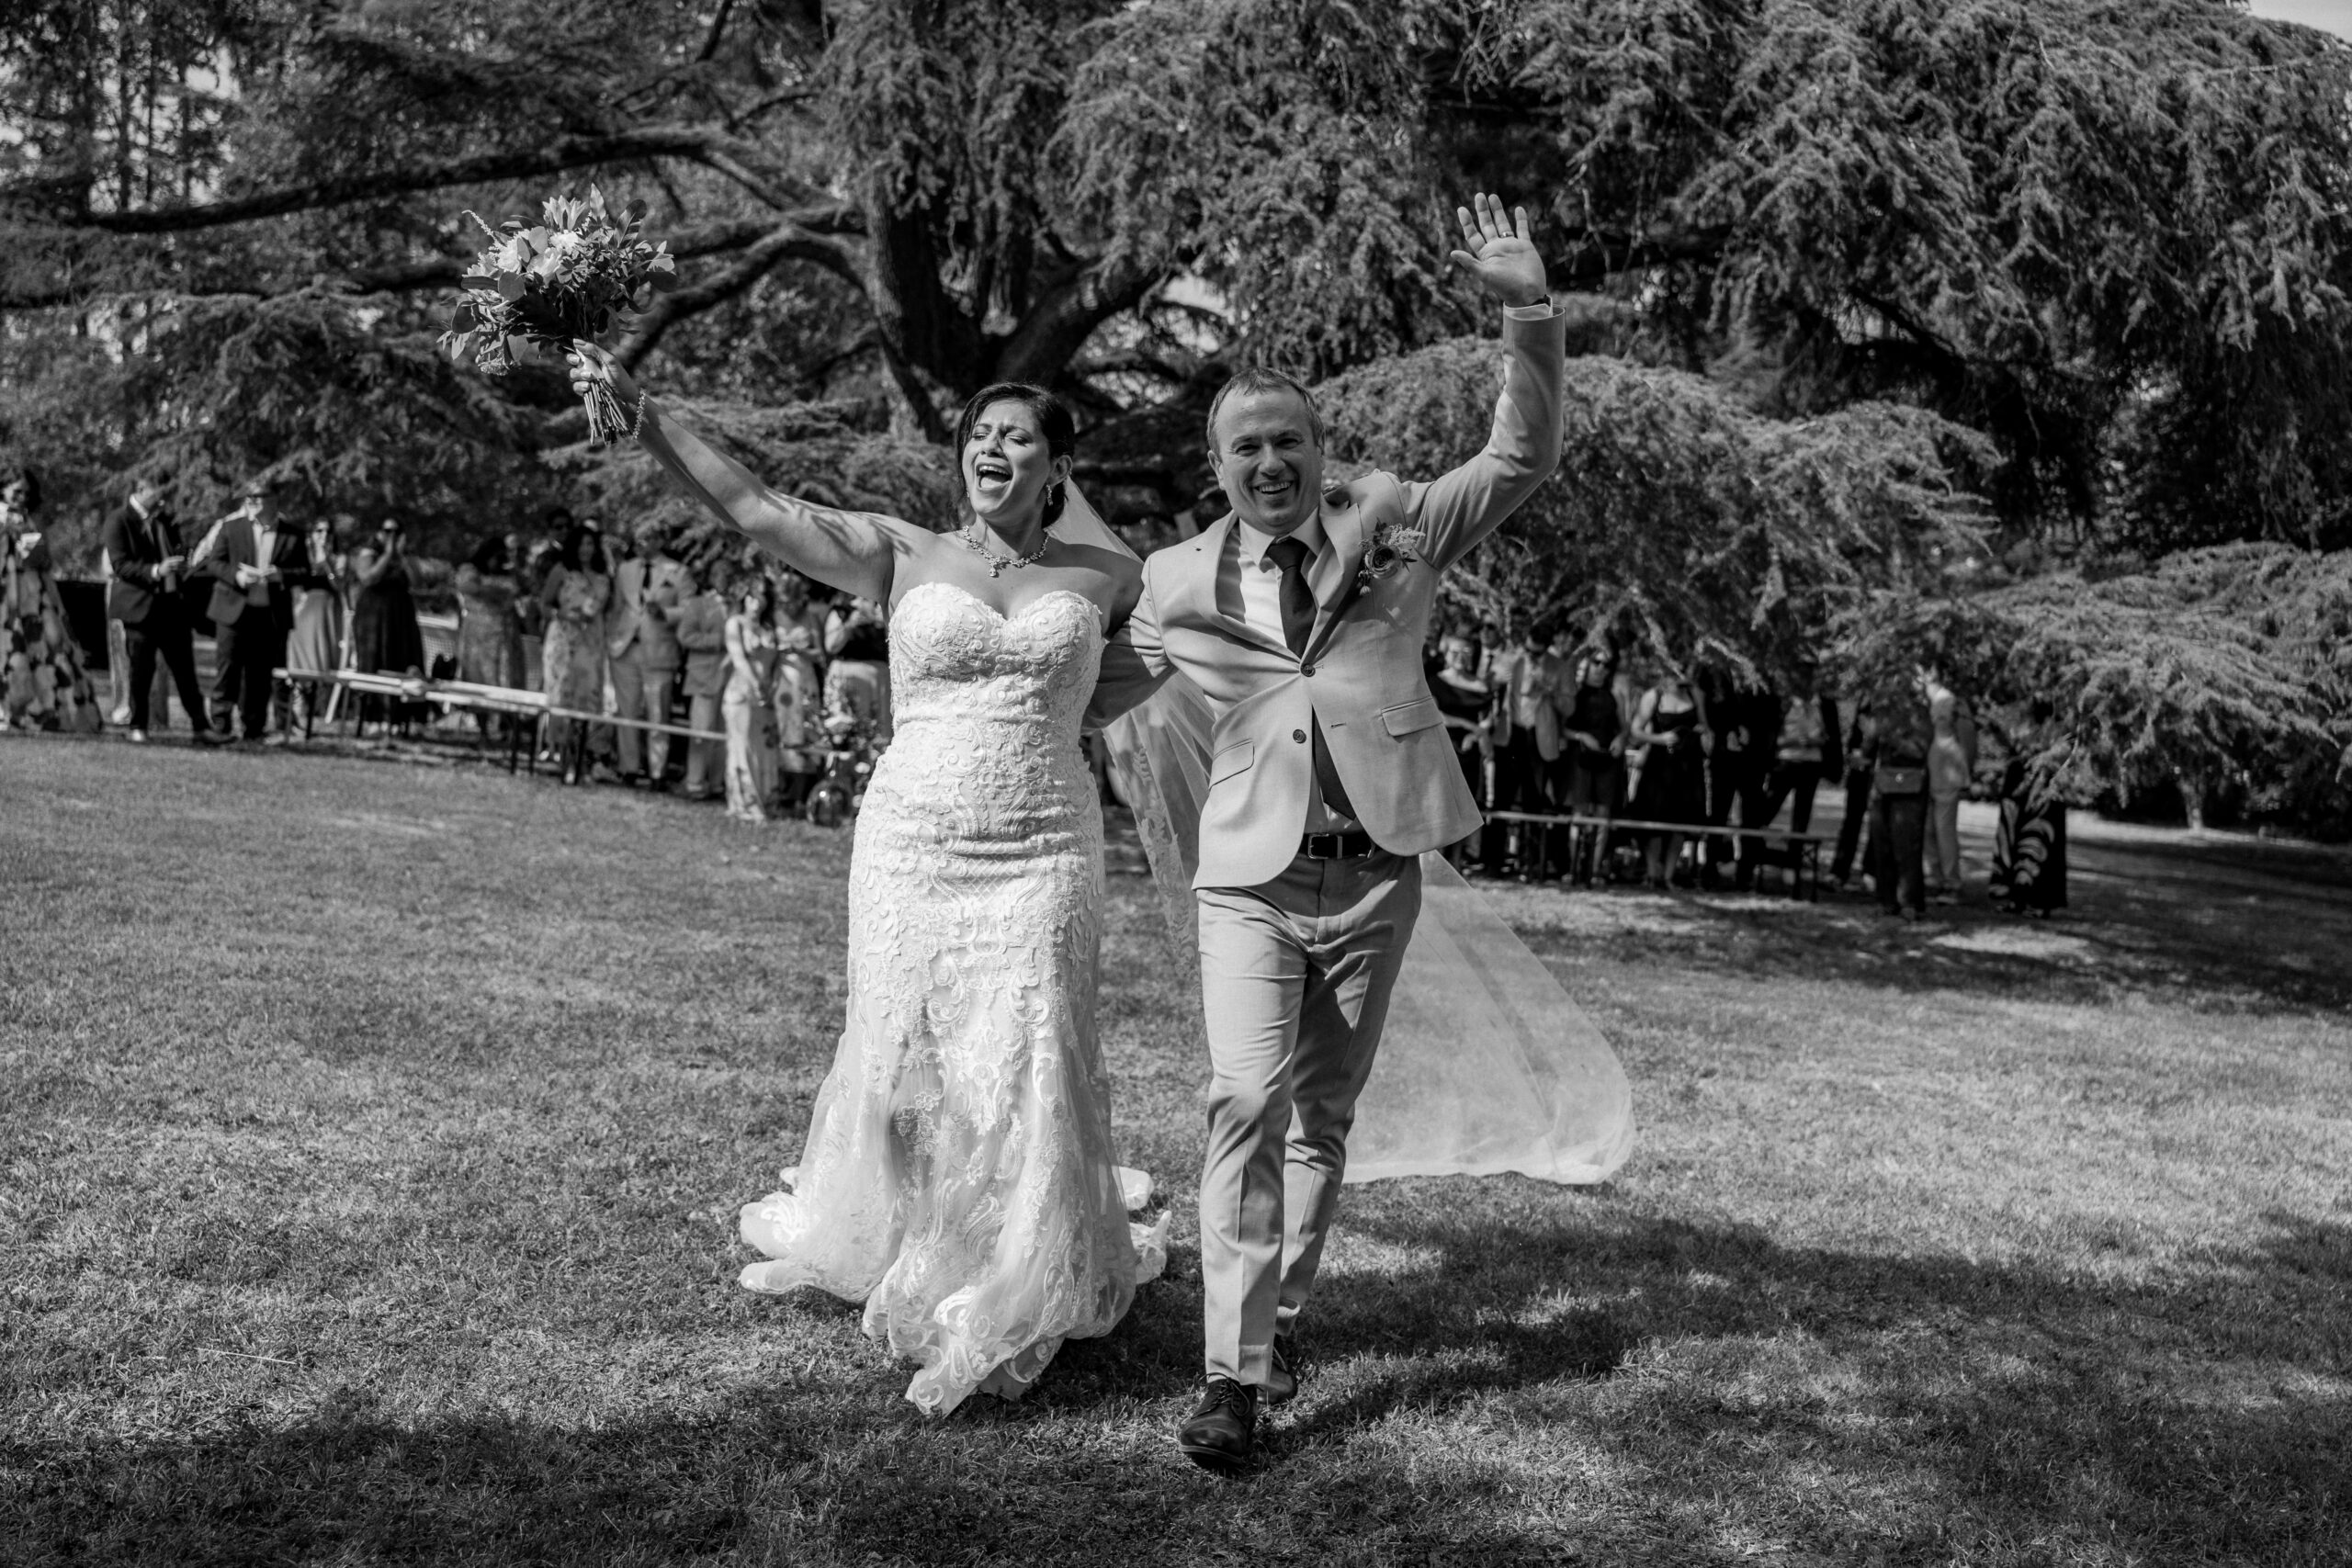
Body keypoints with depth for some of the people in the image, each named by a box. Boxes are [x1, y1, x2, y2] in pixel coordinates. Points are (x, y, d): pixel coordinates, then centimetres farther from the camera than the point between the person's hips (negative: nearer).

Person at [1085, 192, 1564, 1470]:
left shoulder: (1394, 525, 5)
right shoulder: (1180, 581, 5)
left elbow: (1523, 457, 0)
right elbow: (1084, 694, 18)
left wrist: (1529, 310, -12)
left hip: (1375, 873, 1)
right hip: (1252, 875, -1)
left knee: (1323, 1113, 11)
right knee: (1246, 1102, -15)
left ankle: (1281, 1311, 31)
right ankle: (1233, 1375, -12)